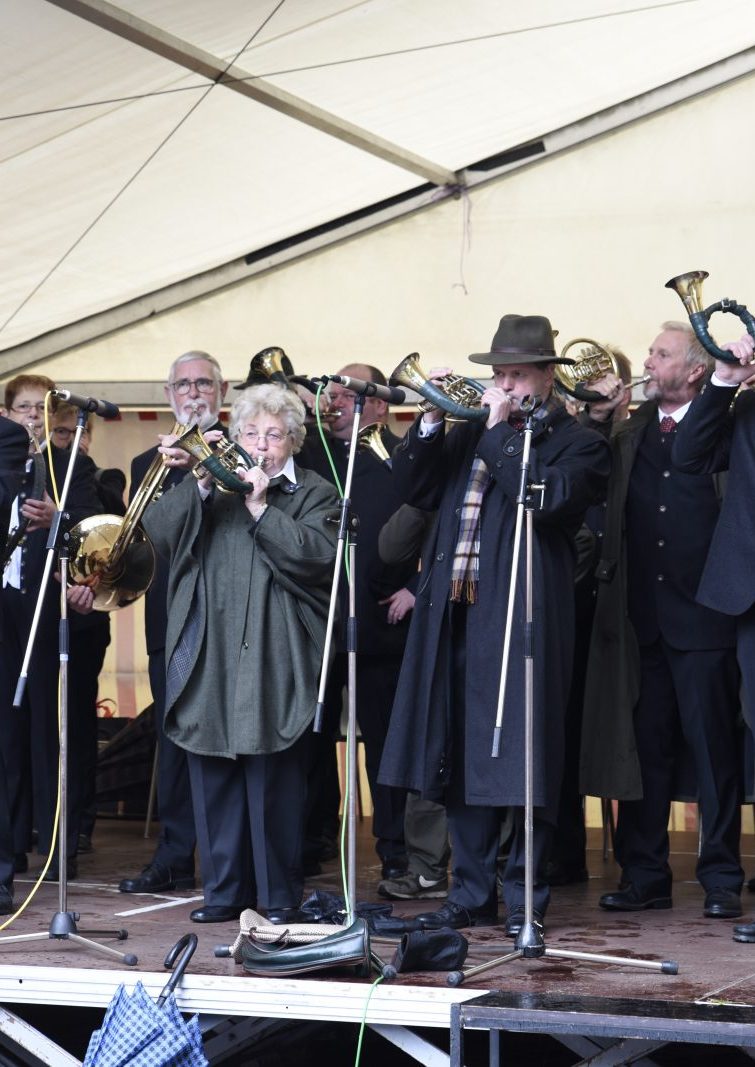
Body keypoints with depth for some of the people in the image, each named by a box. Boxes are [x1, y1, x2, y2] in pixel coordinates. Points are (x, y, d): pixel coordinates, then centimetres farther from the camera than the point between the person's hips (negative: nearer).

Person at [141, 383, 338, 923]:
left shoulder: (314, 494, 9)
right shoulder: (212, 489, 17)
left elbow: (318, 555, -10)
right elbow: (159, 529, 2)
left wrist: (260, 507, -10)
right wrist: (201, 484, -9)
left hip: (275, 660, -3)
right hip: (209, 659, 4)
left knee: (274, 778, -3)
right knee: (213, 774, 6)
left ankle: (279, 894, 5)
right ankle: (225, 888, 14)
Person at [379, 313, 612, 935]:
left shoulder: (578, 444, 1)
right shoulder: (469, 434, 17)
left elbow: (545, 497, -17)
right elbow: (411, 488, 12)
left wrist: (499, 430, -11)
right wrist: (432, 423, 1)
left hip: (523, 619, -6)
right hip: (456, 618, 6)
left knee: (522, 762, -4)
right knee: (461, 760, 10)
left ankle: (524, 900, 5)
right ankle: (472, 895, 19)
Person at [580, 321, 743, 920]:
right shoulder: (629, 433, 13)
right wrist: (596, 421, -3)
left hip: (702, 616, -4)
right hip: (641, 618, 4)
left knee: (713, 750, 0)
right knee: (644, 749, 8)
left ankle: (721, 880, 7)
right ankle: (644, 876, 16)